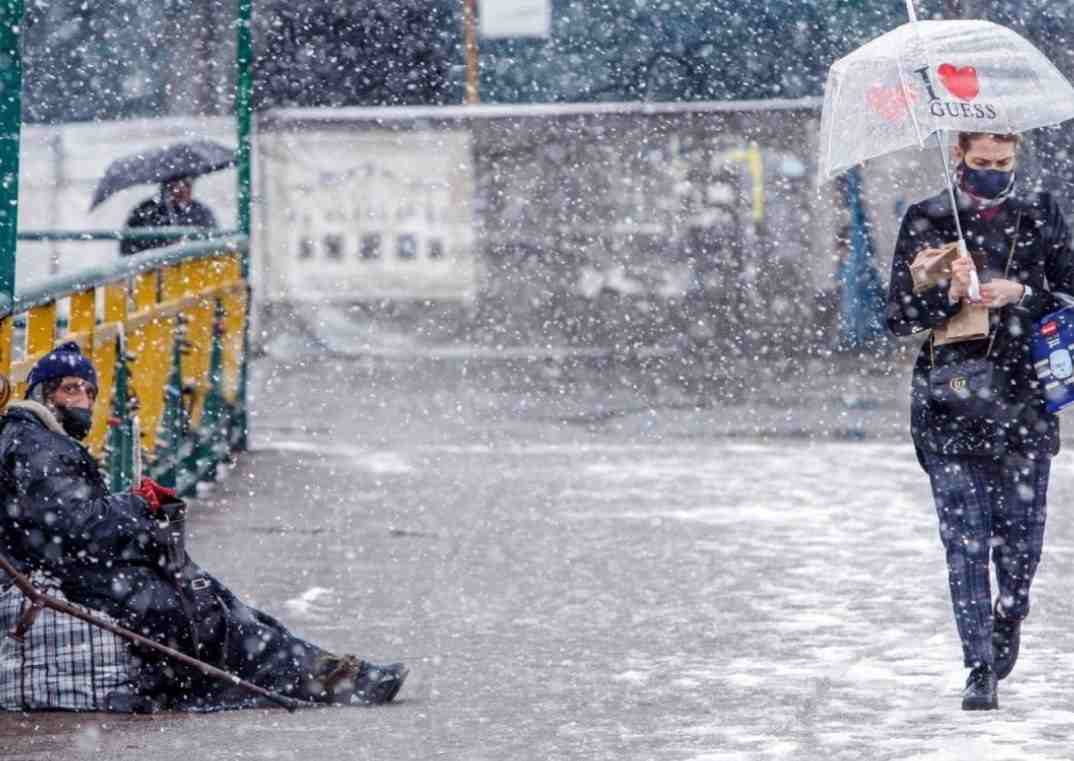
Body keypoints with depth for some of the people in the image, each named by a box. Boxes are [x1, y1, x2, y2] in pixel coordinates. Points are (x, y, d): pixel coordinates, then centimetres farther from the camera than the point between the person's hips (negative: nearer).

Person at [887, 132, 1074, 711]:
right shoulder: (925, 222, 4)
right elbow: (899, 316, 2)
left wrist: (1019, 293, -12)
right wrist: (947, 294, -16)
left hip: (1023, 400, 1)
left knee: (1021, 533, 2)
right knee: (965, 540, -6)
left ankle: (1009, 615, 33)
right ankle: (980, 669, -2)